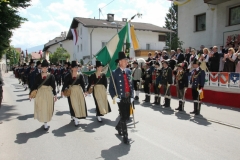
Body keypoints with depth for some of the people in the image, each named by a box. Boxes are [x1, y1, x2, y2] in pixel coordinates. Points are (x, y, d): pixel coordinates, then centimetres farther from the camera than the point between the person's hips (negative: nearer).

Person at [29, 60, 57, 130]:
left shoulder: (51, 76, -2)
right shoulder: (38, 76, 1)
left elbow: (53, 86, -3)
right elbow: (34, 85, 3)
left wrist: (55, 94, -7)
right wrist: (30, 93, 1)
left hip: (48, 93, -1)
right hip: (40, 93, 1)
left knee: (47, 108, 3)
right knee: (41, 108, 6)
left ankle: (46, 123, 14)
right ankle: (45, 123, 17)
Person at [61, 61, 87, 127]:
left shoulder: (80, 75, 3)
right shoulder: (68, 76, -5)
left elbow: (83, 84, 4)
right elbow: (65, 83, -5)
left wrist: (84, 91, 0)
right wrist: (63, 90, -11)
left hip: (79, 91, 4)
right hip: (71, 91, -3)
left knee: (80, 103, 8)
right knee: (73, 104, -6)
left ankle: (74, 116, 30)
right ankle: (75, 119, -1)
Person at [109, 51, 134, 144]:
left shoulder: (128, 71, 11)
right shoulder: (115, 73, -7)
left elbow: (131, 85, 14)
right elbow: (111, 87, -7)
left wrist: (132, 96, 7)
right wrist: (114, 97, -20)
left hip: (128, 97, 6)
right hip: (121, 98, -6)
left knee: (127, 116, 14)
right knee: (123, 117, -3)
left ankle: (118, 127, 43)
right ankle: (125, 136, 13)